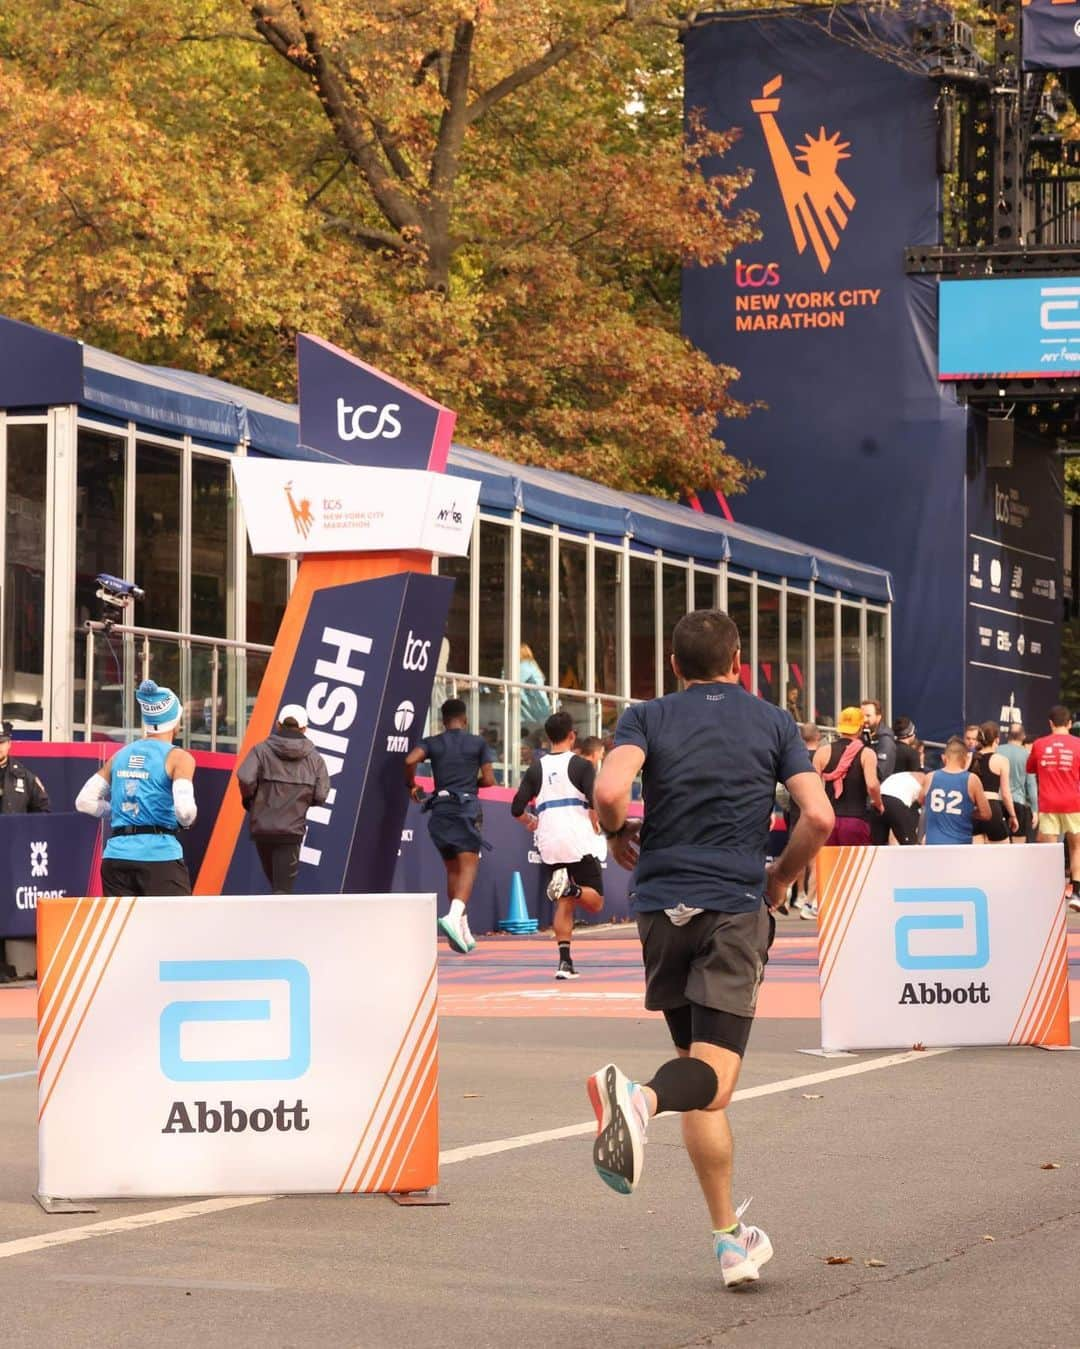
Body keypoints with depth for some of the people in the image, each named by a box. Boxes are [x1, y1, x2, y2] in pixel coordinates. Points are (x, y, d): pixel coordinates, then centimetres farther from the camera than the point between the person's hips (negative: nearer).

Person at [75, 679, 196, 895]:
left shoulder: (121, 755, 12)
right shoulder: (178, 758, -4)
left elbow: (84, 802, 11)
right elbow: (184, 810, -17)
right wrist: (187, 822, 4)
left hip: (116, 855, 5)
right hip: (160, 855, -5)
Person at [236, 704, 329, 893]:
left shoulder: (261, 750, -2)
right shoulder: (314, 758, 3)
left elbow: (245, 779, -18)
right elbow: (320, 796, -3)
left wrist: (249, 800, 2)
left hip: (261, 827, 1)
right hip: (292, 830, -1)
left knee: (275, 882, 20)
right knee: (283, 888, -4)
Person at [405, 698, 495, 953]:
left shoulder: (432, 743, 9)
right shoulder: (478, 743, 5)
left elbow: (410, 760, -10)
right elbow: (489, 780, 2)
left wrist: (411, 785, 7)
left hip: (440, 809, 3)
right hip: (466, 808, -3)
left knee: (453, 869, 13)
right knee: (468, 866, -10)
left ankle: (464, 930, 17)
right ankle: (454, 916, -35)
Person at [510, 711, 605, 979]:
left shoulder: (536, 769, 9)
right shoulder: (581, 765, -1)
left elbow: (516, 809, 5)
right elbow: (596, 803, -12)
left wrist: (529, 822, 27)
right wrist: (594, 825, 8)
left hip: (550, 846, 4)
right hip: (579, 843, -4)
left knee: (563, 903, 12)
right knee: (595, 901, 4)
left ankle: (564, 961, 0)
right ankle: (570, 887, -28)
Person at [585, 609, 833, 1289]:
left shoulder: (648, 717, 6)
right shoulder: (774, 723, 7)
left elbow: (610, 789, -13)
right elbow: (819, 817, -3)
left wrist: (619, 836, 7)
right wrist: (779, 880, 13)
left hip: (662, 907, 2)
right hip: (736, 910, -2)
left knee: (697, 1061, 12)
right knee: (714, 1076, -10)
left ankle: (732, 1239, 13)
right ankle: (641, 1096, -45)